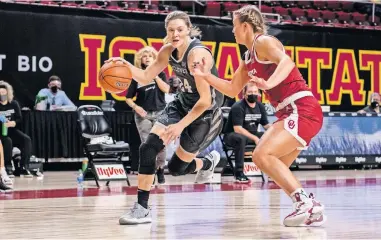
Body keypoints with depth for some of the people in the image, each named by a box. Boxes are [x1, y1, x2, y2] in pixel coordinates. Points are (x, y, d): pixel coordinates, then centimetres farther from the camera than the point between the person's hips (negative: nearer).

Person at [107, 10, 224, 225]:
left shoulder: (197, 54, -27)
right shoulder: (168, 51, -5)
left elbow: (205, 100, -27)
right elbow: (146, 78, 3)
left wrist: (181, 125, -27)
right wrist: (126, 66, -17)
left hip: (206, 113, -7)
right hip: (183, 104, 7)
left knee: (176, 168, 1)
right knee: (148, 148, -13)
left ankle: (208, 163, 36)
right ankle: (142, 208, -6)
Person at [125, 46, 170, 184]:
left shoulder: (160, 74, 4)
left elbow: (166, 89, -13)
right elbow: (128, 98, 4)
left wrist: (154, 75, -14)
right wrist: (135, 107, -15)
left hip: (159, 113, 0)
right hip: (143, 114, 0)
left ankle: (160, 170, 18)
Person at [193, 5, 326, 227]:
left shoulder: (263, 42, -8)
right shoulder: (248, 59, 19)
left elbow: (287, 61, -28)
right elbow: (232, 90, 27)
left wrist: (269, 83, -44)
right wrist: (206, 76, 19)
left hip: (304, 109, -10)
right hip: (290, 113, 10)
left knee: (262, 155, -20)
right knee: (275, 168, 10)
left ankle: (306, 202, -23)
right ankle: (312, 210, 6)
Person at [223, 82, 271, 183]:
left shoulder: (260, 106, 3)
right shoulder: (238, 107, -18)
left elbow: (266, 125, 7)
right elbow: (237, 129, -25)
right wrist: (254, 138, -31)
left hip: (252, 134, 7)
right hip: (232, 134, -7)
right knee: (241, 139, -42)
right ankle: (239, 173, -35)